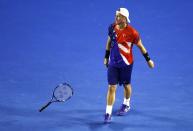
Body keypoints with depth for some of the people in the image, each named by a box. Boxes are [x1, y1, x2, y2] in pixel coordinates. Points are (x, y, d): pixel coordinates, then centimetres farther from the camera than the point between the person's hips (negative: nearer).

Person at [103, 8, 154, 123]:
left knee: (126, 85, 18)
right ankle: (108, 113, -1)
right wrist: (106, 57, 15)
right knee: (111, 87, -3)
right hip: (113, 63, 2)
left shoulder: (132, 32, -18)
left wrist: (148, 60, 2)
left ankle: (126, 105, 44)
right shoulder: (112, 27, -5)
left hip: (126, 63, -2)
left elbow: (140, 46, -5)